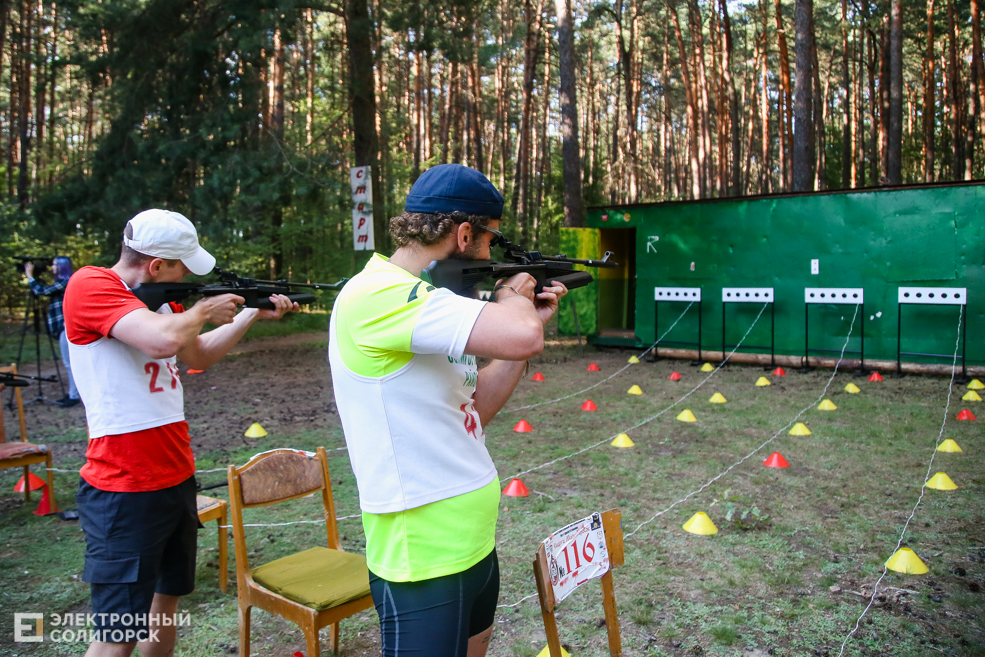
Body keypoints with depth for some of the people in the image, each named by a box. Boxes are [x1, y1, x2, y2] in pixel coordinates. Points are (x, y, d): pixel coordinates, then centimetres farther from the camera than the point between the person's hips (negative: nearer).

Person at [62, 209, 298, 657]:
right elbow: (166, 339, -32)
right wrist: (204, 310, -13)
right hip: (124, 489, -9)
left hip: (176, 477, 9)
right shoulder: (90, 285, -16)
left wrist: (253, 314, 17)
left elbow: (198, 355, 22)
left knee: (164, 602, 21)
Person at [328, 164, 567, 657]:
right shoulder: (377, 295, -22)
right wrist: (512, 295, -11)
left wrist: (532, 318, 9)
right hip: (423, 559, -9)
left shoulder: (423, 298, 8)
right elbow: (521, 337, -34)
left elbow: (474, 411, 12)